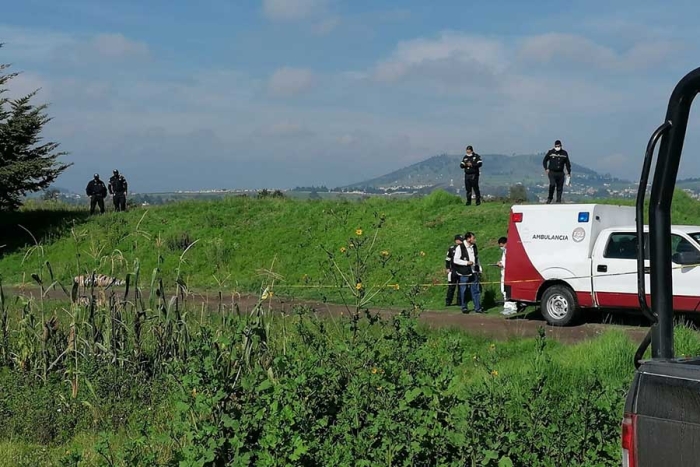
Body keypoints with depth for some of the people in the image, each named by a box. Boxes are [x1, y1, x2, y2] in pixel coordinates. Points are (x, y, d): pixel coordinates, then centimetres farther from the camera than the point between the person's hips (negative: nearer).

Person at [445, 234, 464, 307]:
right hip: (453, 270, -2)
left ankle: (459, 302, 13)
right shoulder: (451, 248, 2)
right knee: (451, 286, -1)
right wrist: (447, 268, 1)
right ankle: (448, 302, 5)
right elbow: (447, 259, 7)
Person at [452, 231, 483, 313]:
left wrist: (479, 269, 15)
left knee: (476, 290, 3)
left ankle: (477, 307, 8)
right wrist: (466, 263, -17)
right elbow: (456, 260, -11)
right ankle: (464, 307, 15)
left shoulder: (474, 247, 10)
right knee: (464, 291, 4)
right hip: (464, 273, -5)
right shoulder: (460, 248, -10)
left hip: (474, 273, 5)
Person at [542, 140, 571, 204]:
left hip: (560, 173, 3)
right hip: (552, 172, -3)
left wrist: (569, 172, 15)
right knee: (552, 184, -22)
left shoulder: (564, 153, 8)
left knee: (560, 188, 3)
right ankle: (549, 198, -5)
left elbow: (567, 163, 17)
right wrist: (546, 168, -3)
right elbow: (545, 160, 11)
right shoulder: (550, 152, 1)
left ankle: (558, 201, 12)